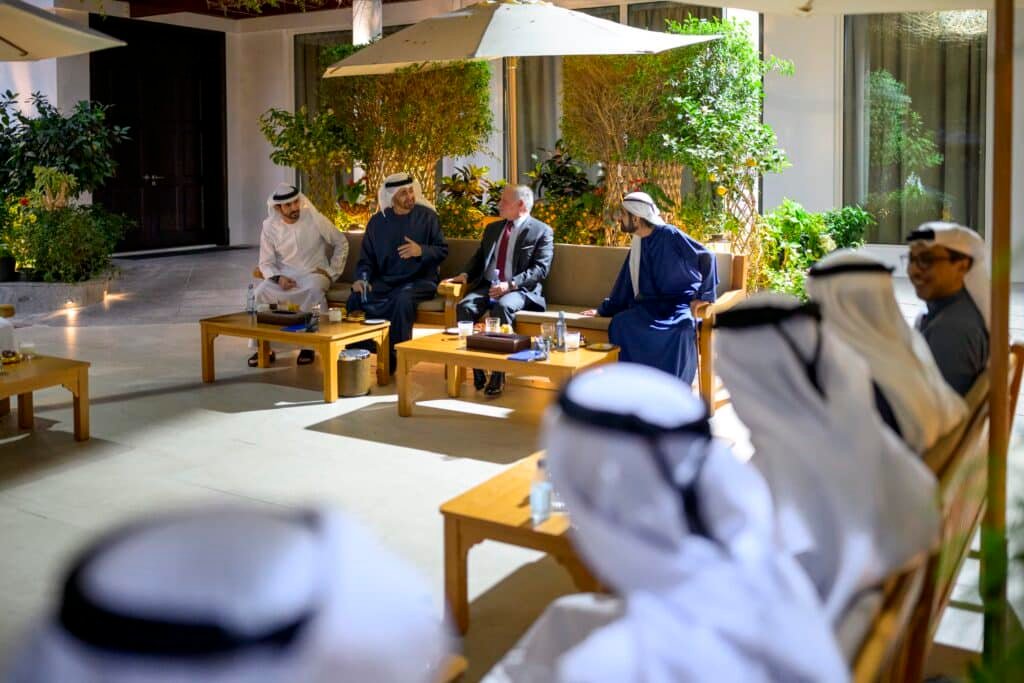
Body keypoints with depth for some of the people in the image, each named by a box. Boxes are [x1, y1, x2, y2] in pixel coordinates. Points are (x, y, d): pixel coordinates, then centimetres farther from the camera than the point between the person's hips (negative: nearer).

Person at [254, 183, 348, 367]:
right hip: (285, 276, 2)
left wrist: (332, 272, -3)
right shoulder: (269, 227, -1)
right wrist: (278, 277, -18)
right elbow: (266, 263, 2)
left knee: (314, 290, -38)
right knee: (261, 292, -28)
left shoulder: (315, 219, -6)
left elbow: (341, 244, 4)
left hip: (314, 274, -2)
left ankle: (309, 345, -24)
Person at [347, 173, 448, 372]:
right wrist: (362, 278, -10)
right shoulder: (377, 221, 8)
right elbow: (367, 258, 10)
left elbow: (443, 250, 1)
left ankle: (395, 358, -23)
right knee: (356, 299, -26)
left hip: (419, 280, -3)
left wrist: (421, 251, -19)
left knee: (403, 300, -37)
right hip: (384, 281, 3)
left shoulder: (426, 216, 1)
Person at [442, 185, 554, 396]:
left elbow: (541, 268, -9)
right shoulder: (492, 228, 22)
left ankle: (498, 375, -30)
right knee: (465, 306, -26)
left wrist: (510, 284, -22)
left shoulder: (542, 231, 2)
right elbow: (479, 258, 25)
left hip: (519, 290, -5)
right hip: (487, 286, 5)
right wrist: (465, 274, 1)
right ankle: (476, 371, -22)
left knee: (502, 307, -38)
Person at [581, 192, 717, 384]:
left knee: (682, 327, -39)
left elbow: (706, 256, -10)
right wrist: (604, 309, 22)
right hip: (651, 304, 6)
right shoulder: (638, 244, 11)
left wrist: (703, 296, -12)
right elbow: (625, 282, 21)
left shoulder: (669, 235, -11)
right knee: (620, 323, -25)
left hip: (679, 303, -6)